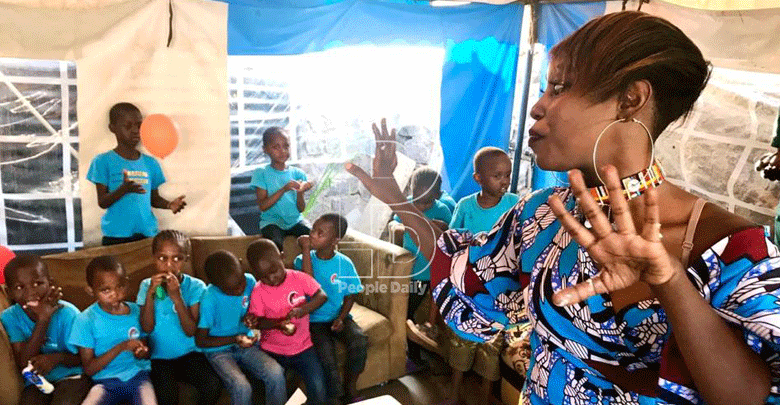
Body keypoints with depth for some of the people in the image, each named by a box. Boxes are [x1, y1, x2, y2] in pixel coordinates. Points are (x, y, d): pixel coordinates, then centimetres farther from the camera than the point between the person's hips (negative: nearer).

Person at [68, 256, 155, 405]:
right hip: (106, 381, -1)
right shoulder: (86, 320, -2)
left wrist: (143, 352, -7)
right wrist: (121, 347, -15)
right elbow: (89, 369, -3)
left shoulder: (136, 311, 6)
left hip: (138, 374, 1)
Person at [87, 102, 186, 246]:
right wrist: (124, 189, -22)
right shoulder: (103, 161, -1)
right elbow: (102, 202, -4)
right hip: (116, 236, -3)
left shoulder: (150, 163, 9)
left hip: (147, 234, 3)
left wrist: (169, 205, -6)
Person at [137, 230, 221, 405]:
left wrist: (177, 296, -23)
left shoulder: (195, 286, -7)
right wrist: (151, 293, -20)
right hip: (160, 357, 0)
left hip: (189, 353, 0)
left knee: (213, 385, -23)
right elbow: (147, 328, -8)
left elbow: (191, 331, -13)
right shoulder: (147, 285, -1)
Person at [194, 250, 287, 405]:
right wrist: (234, 339, -19)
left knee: (276, 373, -23)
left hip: (246, 345, 4)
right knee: (242, 387, -30)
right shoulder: (210, 299, -20)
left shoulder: (249, 281, -9)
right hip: (219, 350, -4)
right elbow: (200, 341, -11)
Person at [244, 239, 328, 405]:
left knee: (318, 391, -14)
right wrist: (278, 323, -26)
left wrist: (303, 309, -27)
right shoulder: (258, 291, -7)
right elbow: (258, 321, -7)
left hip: (302, 346, 0)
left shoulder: (299, 278, -5)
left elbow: (322, 296, -9)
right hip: (273, 350, 0)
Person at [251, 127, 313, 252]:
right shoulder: (261, 174, 0)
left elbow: (301, 208, 3)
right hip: (271, 220, -3)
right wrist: (283, 189, -21)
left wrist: (300, 192, -18)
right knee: (276, 243, -34)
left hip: (295, 219, 3)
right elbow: (263, 206, -10)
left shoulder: (297, 174, 7)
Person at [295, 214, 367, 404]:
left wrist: (341, 318, -12)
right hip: (314, 320, -1)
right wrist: (306, 250, -22)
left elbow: (350, 295, 4)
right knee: (326, 355, -26)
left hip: (338, 317, 2)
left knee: (359, 341, -25)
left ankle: (350, 388, 0)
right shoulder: (303, 259, -5)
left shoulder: (344, 263, -2)